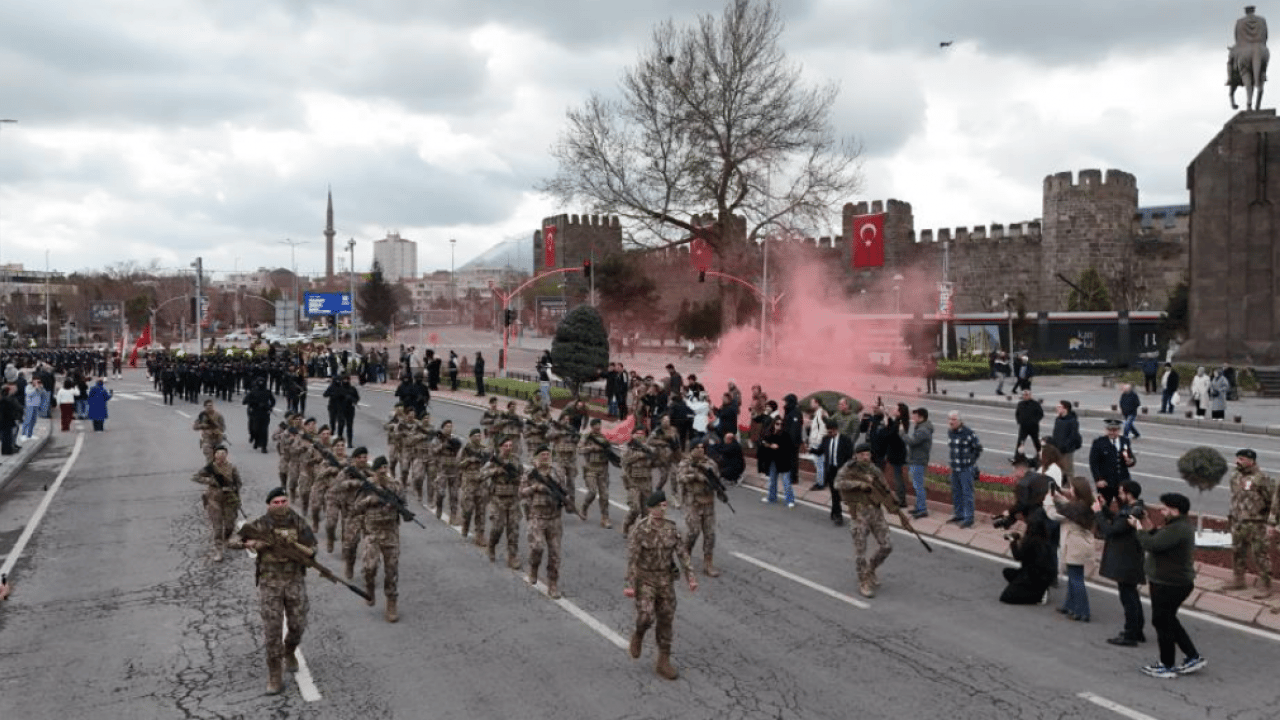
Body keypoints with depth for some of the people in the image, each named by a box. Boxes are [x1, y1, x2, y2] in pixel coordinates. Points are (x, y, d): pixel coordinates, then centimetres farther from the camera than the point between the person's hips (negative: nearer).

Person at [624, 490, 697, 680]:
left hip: (664, 579, 4)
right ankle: (638, 635, 16)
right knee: (646, 616, -20)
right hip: (644, 578, -4)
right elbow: (632, 558, -17)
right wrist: (630, 585, -20)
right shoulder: (640, 529, -15)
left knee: (666, 621, 6)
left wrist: (691, 578, -14)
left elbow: (682, 554, -5)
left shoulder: (671, 528, -2)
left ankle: (663, 663, 17)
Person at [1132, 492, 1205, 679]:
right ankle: (1193, 658, 29)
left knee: (1162, 622, 3)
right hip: (1178, 582, 11)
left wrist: (1140, 528, -13)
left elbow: (1152, 545, -28)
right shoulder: (1182, 526, 11)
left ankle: (1166, 667, 15)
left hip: (1169, 585, -11)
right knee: (1169, 621, 23)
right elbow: (1160, 542, 14)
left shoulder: (1177, 529, -25)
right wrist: (1148, 528, 4)